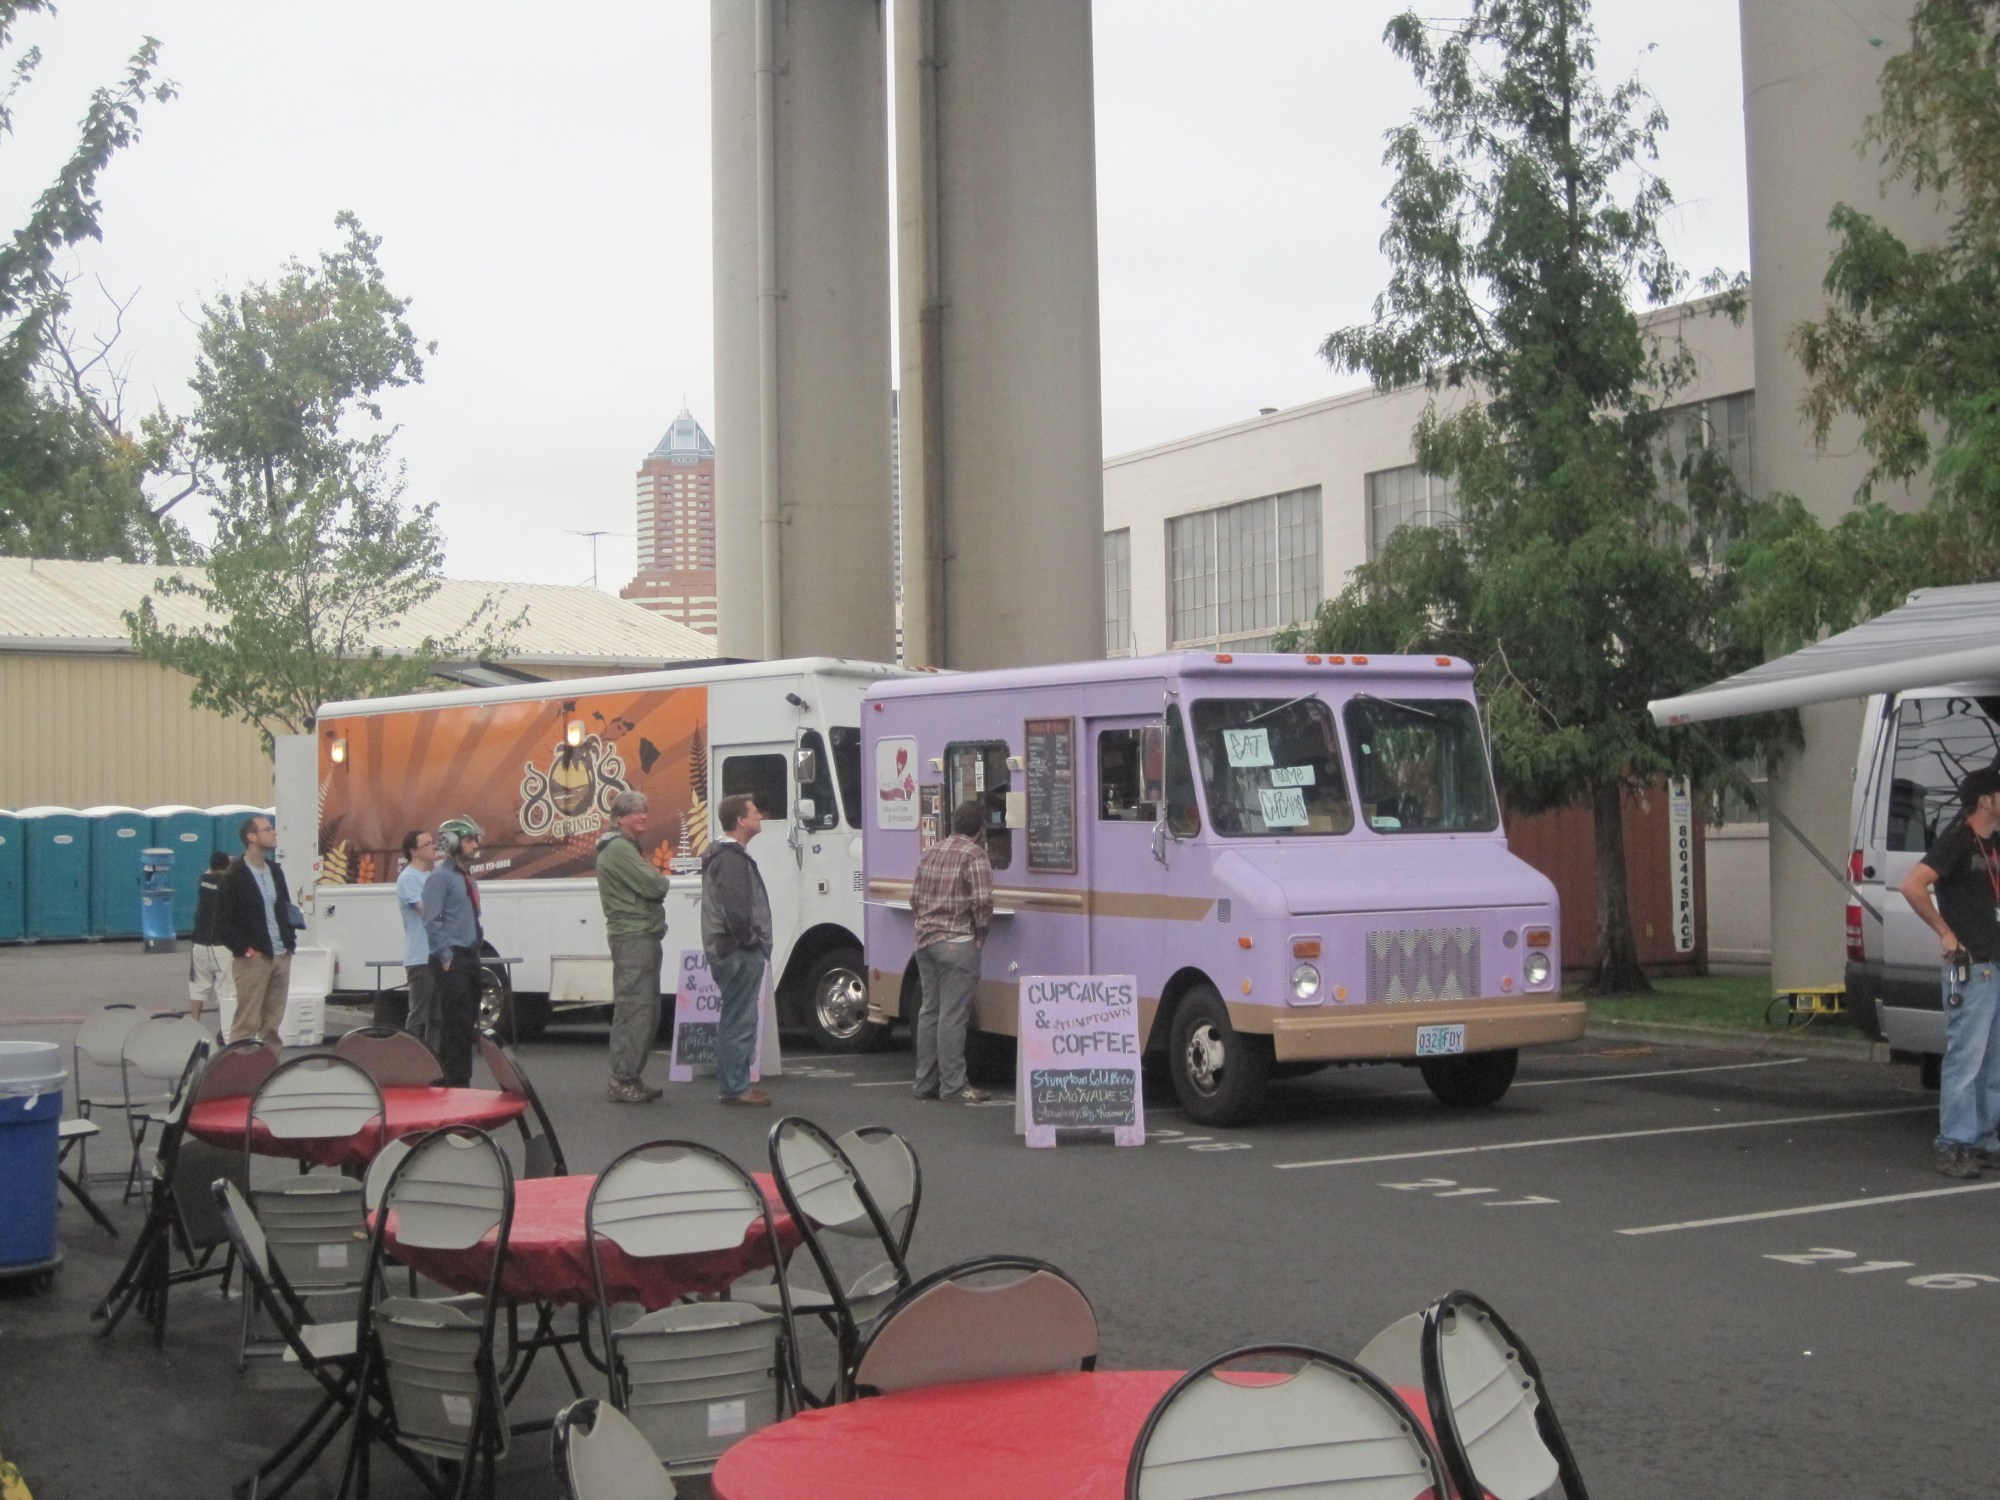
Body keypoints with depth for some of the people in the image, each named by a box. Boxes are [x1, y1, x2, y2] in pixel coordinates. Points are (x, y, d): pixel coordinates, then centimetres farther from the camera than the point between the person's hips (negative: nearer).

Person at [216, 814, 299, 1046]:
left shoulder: (276, 870, 13)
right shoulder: (233, 877, -7)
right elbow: (223, 922, -8)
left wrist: (290, 939, 7)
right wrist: (245, 949, -14)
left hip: (281, 956, 6)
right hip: (253, 959, -6)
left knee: (273, 1023, 8)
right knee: (247, 1023, -6)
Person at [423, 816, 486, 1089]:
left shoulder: (468, 878, 18)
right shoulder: (440, 878, -9)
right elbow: (432, 921, -16)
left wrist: (476, 949, 16)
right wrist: (446, 957, -18)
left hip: (470, 958, 9)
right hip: (451, 961, -9)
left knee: (468, 1023, 10)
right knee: (453, 1023, -10)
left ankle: (463, 1080, 16)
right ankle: (452, 1082, -9)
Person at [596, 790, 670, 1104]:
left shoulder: (628, 848, 23)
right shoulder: (618, 849, -11)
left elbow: (653, 887, 23)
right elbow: (654, 886, -17)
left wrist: (654, 878, 2)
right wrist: (659, 876, 3)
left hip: (644, 937, 11)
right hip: (633, 939, -11)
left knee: (647, 1011, 12)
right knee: (633, 1010, -12)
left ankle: (631, 1078, 17)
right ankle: (622, 1081, -11)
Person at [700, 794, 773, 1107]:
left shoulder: (722, 855, 18)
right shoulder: (732, 859, -17)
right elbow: (735, 908, -25)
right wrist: (750, 941, -16)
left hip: (729, 951, 11)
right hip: (740, 953, -11)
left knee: (735, 1019, 15)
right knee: (740, 1021, -7)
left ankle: (735, 1083, 21)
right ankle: (736, 1088, -4)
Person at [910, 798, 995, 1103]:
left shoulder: (931, 852, 14)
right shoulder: (974, 855, -10)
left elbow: (915, 898, 17)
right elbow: (982, 901, -17)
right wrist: (981, 932, -3)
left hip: (925, 941, 8)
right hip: (957, 943, -8)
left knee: (929, 1012, 13)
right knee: (953, 1016, -5)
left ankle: (925, 1082, 17)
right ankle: (953, 1086, -3)